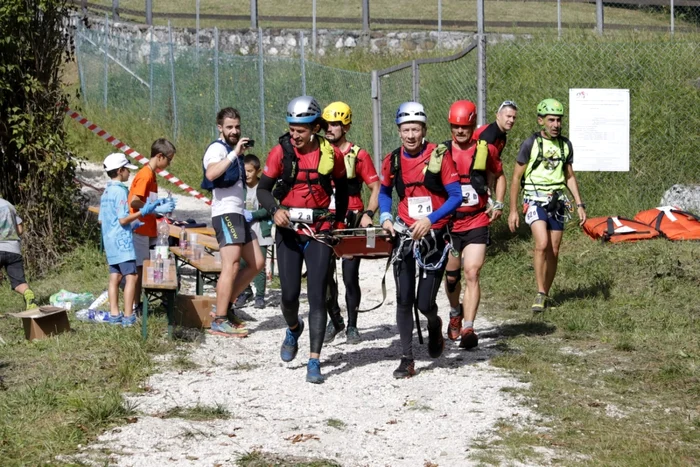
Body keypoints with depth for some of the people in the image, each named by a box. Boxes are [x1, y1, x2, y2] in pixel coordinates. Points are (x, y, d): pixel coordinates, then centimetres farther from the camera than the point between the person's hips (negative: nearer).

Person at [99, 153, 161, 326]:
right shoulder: (121, 191, -14)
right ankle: (128, 316, -12)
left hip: (110, 241, 9)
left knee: (115, 277, 10)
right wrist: (143, 212, -17)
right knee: (131, 276, -9)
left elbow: (101, 220, 18)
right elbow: (123, 219, -19)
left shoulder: (106, 192, 14)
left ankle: (114, 314, 11)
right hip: (122, 241, -9)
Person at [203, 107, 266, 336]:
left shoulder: (232, 149, 21)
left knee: (257, 263, 8)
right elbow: (211, 173, -31)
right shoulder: (217, 148, -8)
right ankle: (220, 322, -13)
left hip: (238, 214, 10)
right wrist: (235, 153, -31)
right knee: (231, 266, -14)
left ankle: (223, 307, 13)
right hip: (225, 213, -10)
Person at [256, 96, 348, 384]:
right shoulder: (281, 152, -5)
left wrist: (340, 221, 11)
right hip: (288, 230, 0)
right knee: (290, 293, -2)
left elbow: (342, 188, 14)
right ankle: (293, 330, 34)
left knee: (317, 295, -6)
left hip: (319, 231, 0)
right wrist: (275, 210, -18)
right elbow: (263, 189, 1)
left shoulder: (332, 154, -3)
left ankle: (314, 362, -4)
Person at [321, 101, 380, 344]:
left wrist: (368, 213, -17)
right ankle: (335, 320, 21)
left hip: (351, 222, -3)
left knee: (350, 276, -2)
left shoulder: (359, 155, -3)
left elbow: (376, 188, -2)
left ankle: (352, 325, 12)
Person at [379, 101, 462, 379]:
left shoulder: (439, 157, -11)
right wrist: (385, 216, -2)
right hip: (405, 234, 3)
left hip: (434, 236, -2)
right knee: (404, 300, -4)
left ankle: (435, 325, 32)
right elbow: (384, 192, 17)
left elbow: (456, 196, -11)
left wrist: (430, 219, -23)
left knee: (424, 303, -4)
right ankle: (406, 360, 4)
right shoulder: (392, 161, 0)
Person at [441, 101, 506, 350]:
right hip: (448, 223, 1)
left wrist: (498, 204, 6)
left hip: (477, 222, -1)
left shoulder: (486, 150, 0)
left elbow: (499, 176, 18)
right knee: (451, 276, 12)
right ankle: (455, 313, 41)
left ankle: (468, 328, -15)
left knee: (472, 273, -14)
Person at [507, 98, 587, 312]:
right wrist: (513, 210, -4)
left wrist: (579, 204, 8)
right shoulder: (530, 144, -7)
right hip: (535, 200, -5)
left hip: (557, 202, 5)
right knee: (542, 244, -23)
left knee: (554, 251, 6)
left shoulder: (565, 145, 7)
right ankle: (540, 294, -16)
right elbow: (516, 177, -2)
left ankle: (546, 295, 20)